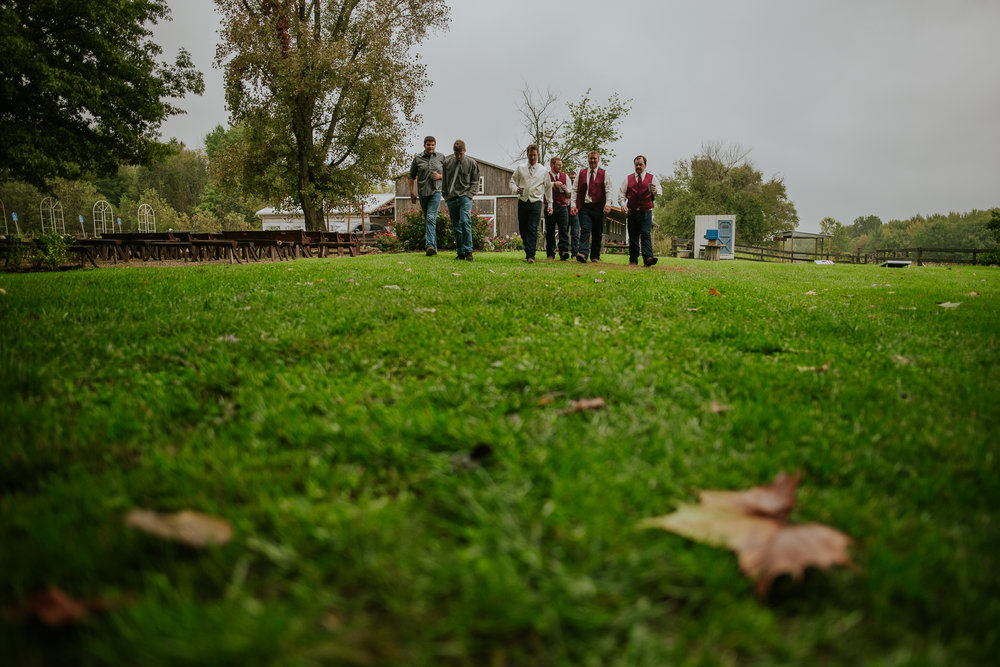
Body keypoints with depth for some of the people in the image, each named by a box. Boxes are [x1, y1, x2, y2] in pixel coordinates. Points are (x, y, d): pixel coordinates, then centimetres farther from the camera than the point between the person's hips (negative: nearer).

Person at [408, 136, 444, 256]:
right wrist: (411, 192, 5)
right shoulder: (417, 158, 6)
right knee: (427, 219, 8)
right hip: (422, 192, 3)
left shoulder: (441, 157, 5)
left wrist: (440, 176, -8)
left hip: (436, 191, -2)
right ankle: (434, 247, 18)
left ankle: (430, 245, -25)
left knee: (431, 218, -18)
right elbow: (411, 176, 12)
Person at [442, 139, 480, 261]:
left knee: (465, 222, -20)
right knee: (456, 226, 5)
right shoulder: (447, 162, 8)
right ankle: (460, 253, 10)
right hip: (451, 199, 3)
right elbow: (444, 180, 14)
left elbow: (475, 181, 8)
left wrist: (469, 194, -4)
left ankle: (468, 251, -13)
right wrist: (446, 196, 7)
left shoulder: (471, 163, 4)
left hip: (465, 197, -3)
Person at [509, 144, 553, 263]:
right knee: (522, 229, 6)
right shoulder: (520, 168, 10)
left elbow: (548, 187, 15)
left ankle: (530, 255, -16)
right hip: (522, 202, 2)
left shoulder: (543, 170, 8)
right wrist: (515, 189, -9)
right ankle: (528, 251, 24)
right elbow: (512, 181, 14)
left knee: (533, 230, -12)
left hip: (536, 203, -2)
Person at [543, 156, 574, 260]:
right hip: (550, 208, -2)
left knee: (564, 229, -12)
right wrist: (554, 184, -13)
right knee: (550, 231, 2)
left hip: (563, 207, 2)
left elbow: (570, 193, 14)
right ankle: (550, 254, 9)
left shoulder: (565, 177, 16)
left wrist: (566, 189, -6)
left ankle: (564, 252, -19)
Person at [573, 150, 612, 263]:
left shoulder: (604, 174, 8)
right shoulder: (581, 173, 12)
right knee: (585, 230, -15)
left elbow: (608, 190, 1)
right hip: (584, 206, 0)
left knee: (597, 233, 4)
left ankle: (595, 256, 13)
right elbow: (575, 190, 10)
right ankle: (583, 254, -26)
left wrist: (608, 204, -15)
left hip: (598, 208, 0)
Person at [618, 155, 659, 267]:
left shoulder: (651, 178, 9)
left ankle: (648, 258, -23)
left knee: (646, 234, -14)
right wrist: (623, 204, -7)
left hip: (646, 212, -2)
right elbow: (621, 193, 11)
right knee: (633, 237, 3)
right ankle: (633, 261, 7)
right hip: (632, 212, 2)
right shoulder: (628, 179, 14)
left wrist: (655, 191, -23)